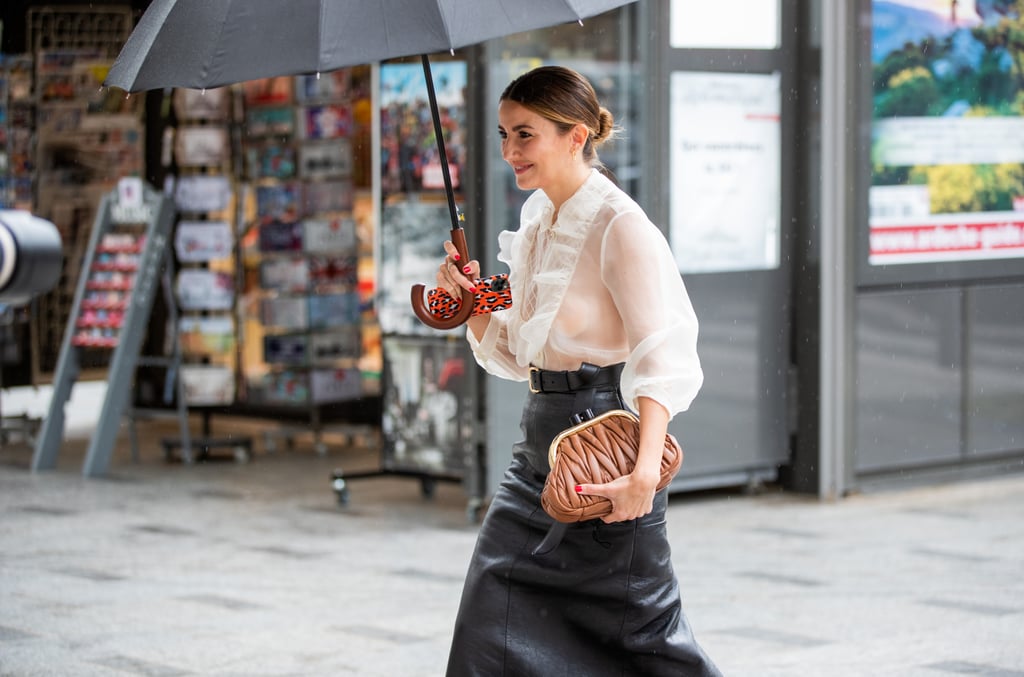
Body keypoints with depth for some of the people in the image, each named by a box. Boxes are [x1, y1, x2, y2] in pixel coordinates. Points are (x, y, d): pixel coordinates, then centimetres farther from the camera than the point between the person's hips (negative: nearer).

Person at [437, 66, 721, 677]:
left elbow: (662, 358, -23)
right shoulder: (535, 226, 12)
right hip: (541, 443, 8)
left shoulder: (621, 226, -13)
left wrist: (645, 470, -36)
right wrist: (470, 301, 3)